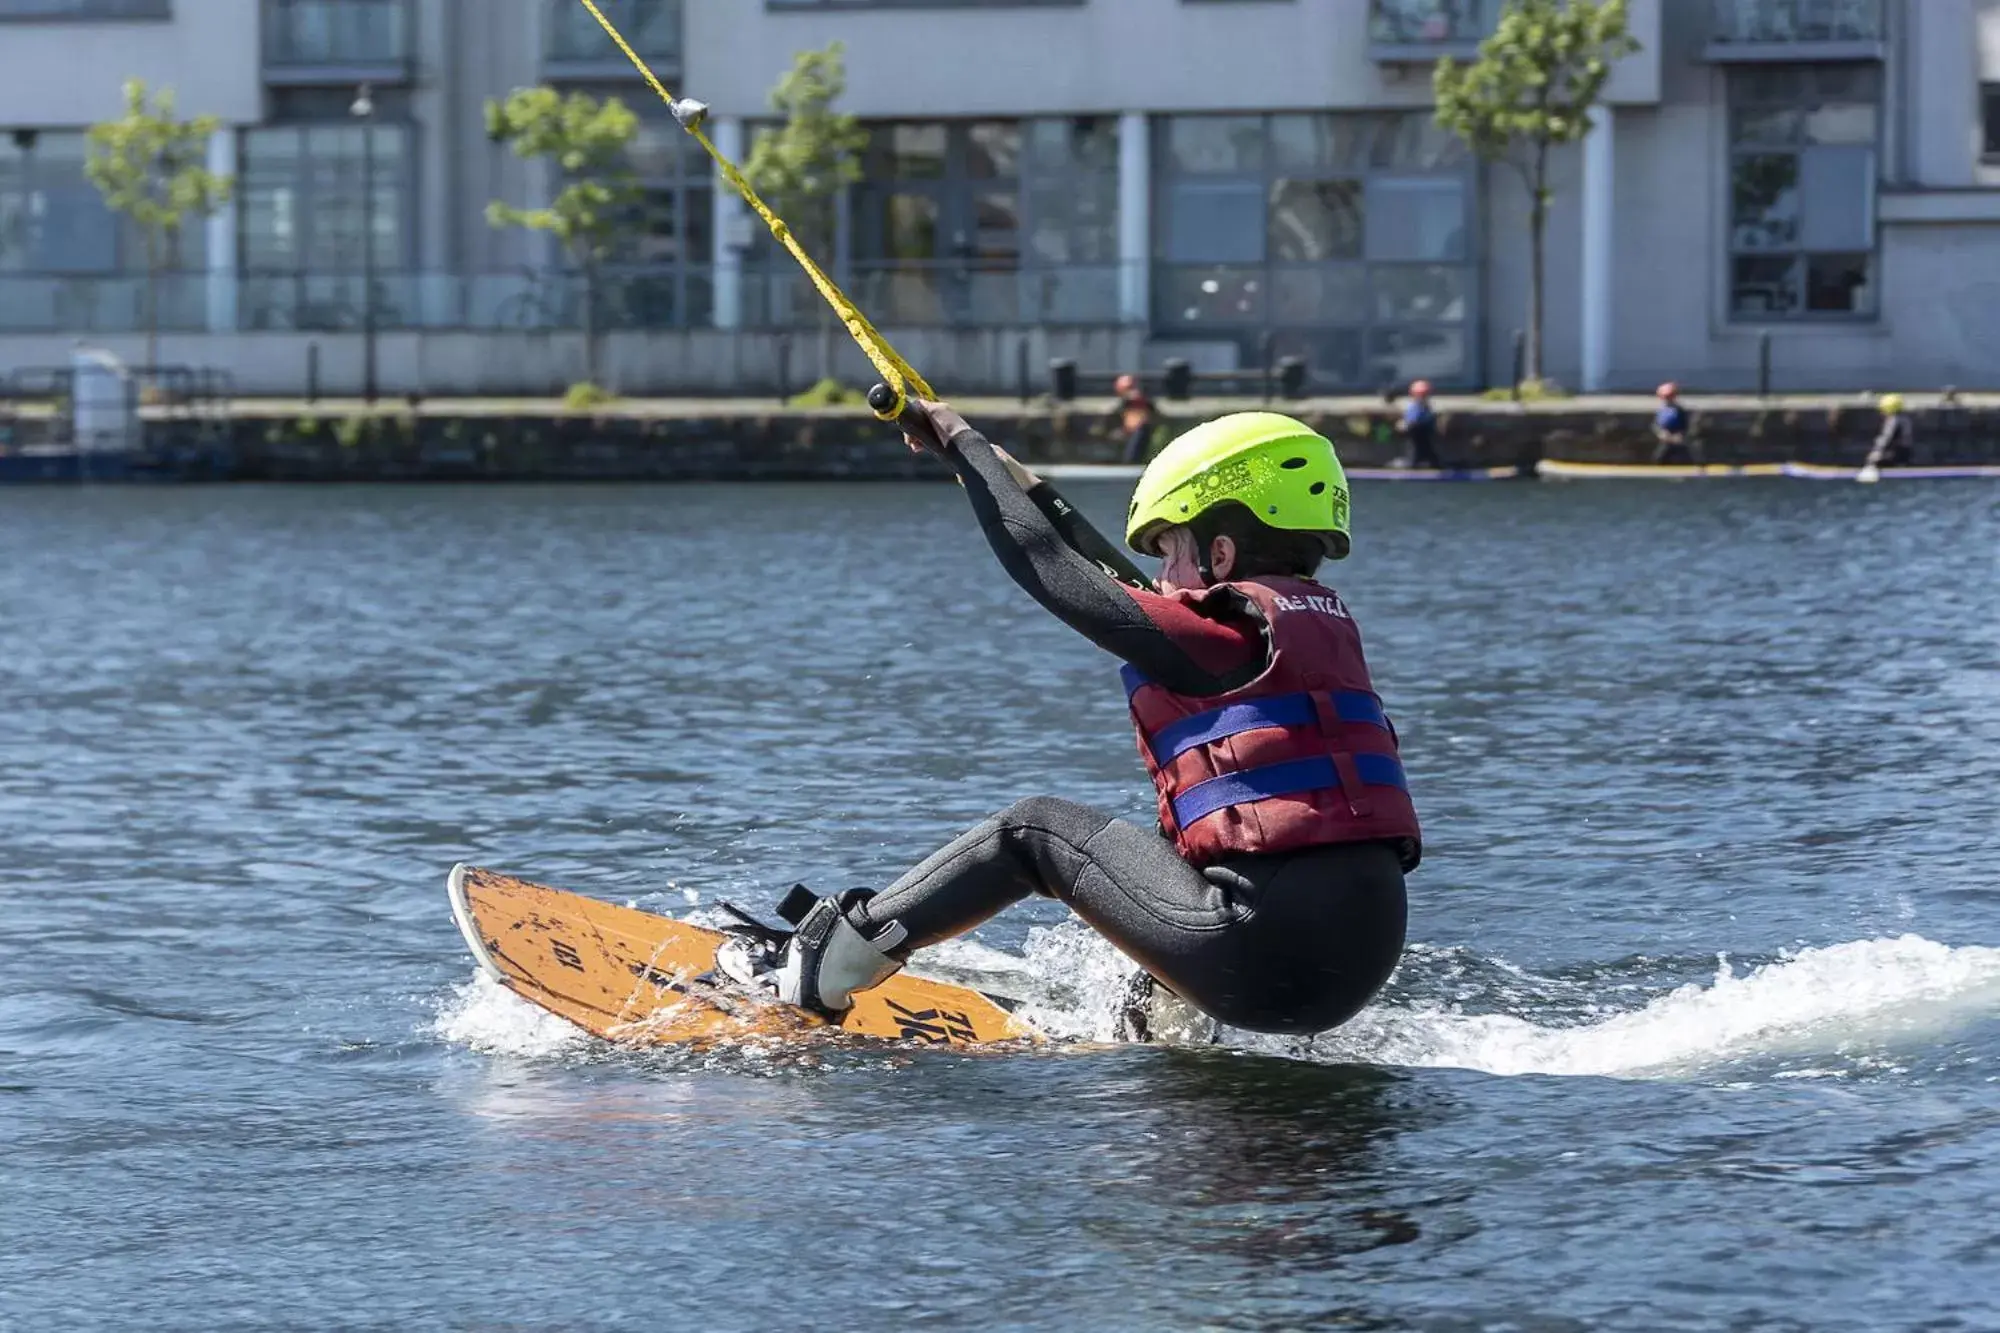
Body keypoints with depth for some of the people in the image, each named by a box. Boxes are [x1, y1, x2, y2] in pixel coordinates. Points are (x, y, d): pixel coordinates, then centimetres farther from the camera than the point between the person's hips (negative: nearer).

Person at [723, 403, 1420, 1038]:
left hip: (1268, 950, -8)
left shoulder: (1229, 628, -6)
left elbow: (1043, 563, 1)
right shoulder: (1327, 620, 17)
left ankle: (823, 964, 12)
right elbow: (1124, 589, 32)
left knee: (1032, 829, 9)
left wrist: (962, 441, 15)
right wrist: (1029, 488, 41)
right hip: (1365, 955, 8)